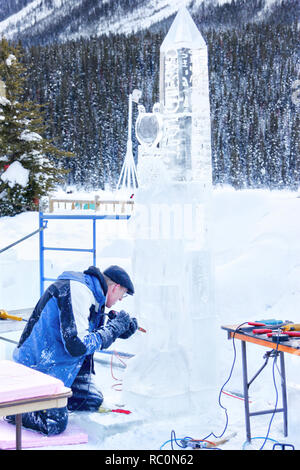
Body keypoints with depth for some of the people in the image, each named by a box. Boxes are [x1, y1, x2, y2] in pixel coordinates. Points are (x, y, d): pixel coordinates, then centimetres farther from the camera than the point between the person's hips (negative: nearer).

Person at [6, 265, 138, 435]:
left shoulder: (93, 294, 6)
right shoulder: (78, 291, -26)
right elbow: (77, 345, -31)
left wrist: (123, 328, 6)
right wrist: (114, 328, -20)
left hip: (64, 363, 10)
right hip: (39, 365, -10)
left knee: (94, 401, 10)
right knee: (56, 424, -17)